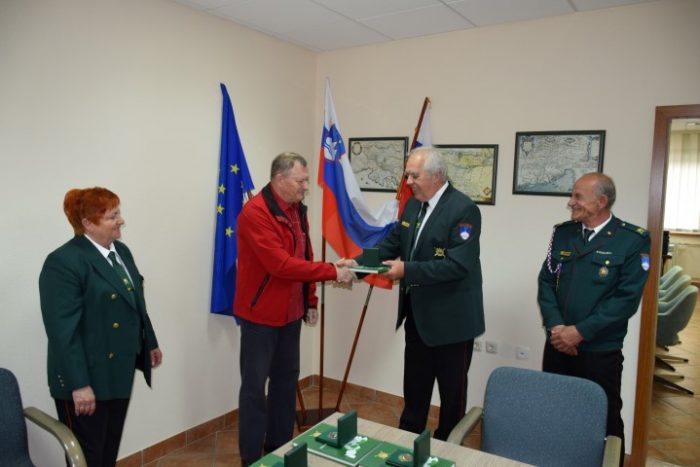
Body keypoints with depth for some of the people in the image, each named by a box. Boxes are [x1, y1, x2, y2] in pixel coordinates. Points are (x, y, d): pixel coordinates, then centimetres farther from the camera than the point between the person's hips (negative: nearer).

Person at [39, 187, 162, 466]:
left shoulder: (121, 251, 8)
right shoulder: (63, 262, -18)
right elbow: (63, 330, -22)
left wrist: (150, 343, 19)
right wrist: (79, 384, -23)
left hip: (120, 371, 7)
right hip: (87, 379, -7)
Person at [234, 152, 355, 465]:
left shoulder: (297, 209, 7)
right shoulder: (255, 212, -21)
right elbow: (281, 264, -27)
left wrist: (310, 300, 11)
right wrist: (332, 272, -25)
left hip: (291, 312, 8)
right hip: (260, 314, -8)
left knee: (286, 380, 17)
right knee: (255, 386, 3)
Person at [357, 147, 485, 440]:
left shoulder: (463, 209, -19)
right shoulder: (413, 205, 6)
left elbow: (457, 264, -27)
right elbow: (392, 244, 7)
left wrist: (407, 270, -29)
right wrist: (358, 262, -7)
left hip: (450, 319, -7)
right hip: (417, 315, 8)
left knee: (452, 392, 13)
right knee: (414, 387, 22)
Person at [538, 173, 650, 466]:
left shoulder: (633, 240, -7)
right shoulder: (562, 233, 6)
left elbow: (627, 298, -13)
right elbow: (546, 282, 3)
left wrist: (580, 332, -15)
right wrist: (555, 326, -11)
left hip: (600, 351, -4)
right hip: (557, 345, 4)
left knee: (605, 422, 11)